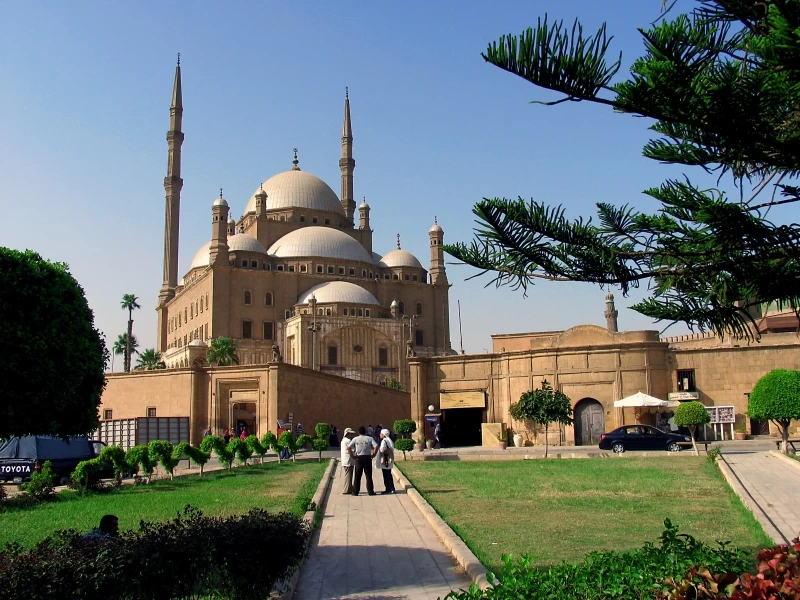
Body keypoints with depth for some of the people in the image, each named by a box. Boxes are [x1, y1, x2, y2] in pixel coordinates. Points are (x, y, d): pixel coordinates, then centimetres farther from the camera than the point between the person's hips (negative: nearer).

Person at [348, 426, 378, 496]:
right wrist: (373, 455, -3)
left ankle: (355, 492, 9)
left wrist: (352, 455, -1)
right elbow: (376, 446, -11)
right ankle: (370, 491, 6)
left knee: (357, 476, 7)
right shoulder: (369, 438, 0)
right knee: (369, 476, 6)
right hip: (367, 458, 0)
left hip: (358, 458, 0)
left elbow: (348, 447, -8)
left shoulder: (355, 439, 1)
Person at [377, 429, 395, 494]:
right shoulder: (389, 440, 13)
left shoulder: (384, 441, -16)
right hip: (389, 461, 9)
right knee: (389, 475, 16)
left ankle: (388, 489, 1)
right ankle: (391, 489, 20)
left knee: (386, 476, -3)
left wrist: (378, 448, -8)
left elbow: (382, 450, -25)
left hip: (385, 461, -9)